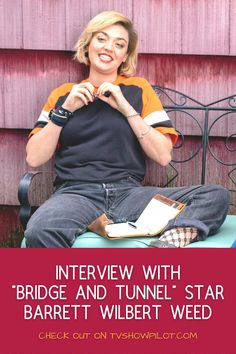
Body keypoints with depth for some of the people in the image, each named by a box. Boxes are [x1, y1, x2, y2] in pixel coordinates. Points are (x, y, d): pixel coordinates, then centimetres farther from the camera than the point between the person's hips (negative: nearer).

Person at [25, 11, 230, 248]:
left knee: (216, 196, -22)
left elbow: (163, 156, 4)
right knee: (39, 232, -37)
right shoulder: (64, 94, 16)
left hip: (129, 193, 1)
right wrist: (65, 110, 1)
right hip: (77, 193, -1)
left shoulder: (138, 89, 15)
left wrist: (126, 108, -3)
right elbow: (33, 158, 9)